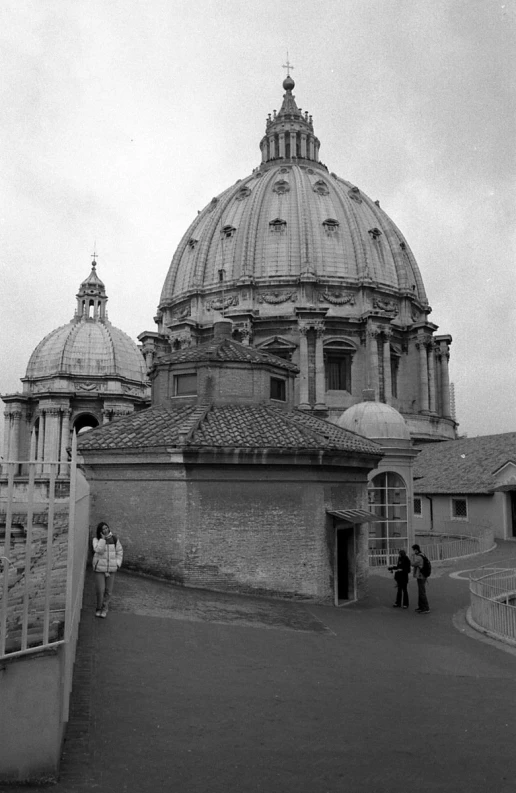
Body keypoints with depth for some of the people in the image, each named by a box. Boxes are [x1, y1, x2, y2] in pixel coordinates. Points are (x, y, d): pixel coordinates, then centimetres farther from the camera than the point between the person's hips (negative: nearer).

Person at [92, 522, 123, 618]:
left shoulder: (114, 539, 1)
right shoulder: (96, 540, -5)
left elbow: (119, 551, 11)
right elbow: (98, 550, -22)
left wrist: (118, 563, 2)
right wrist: (103, 538, -21)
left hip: (111, 569, 2)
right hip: (99, 568, -2)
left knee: (108, 590, 5)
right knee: (100, 590, -5)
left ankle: (104, 609, 22)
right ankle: (99, 608, 18)